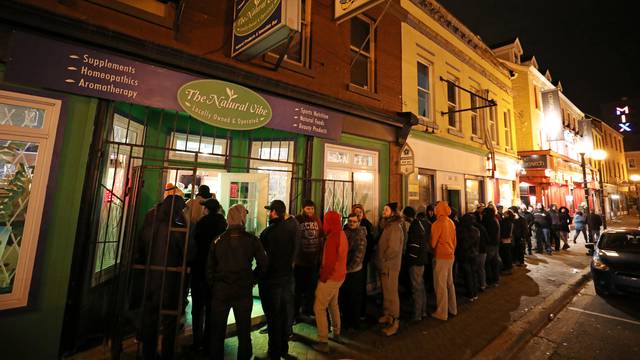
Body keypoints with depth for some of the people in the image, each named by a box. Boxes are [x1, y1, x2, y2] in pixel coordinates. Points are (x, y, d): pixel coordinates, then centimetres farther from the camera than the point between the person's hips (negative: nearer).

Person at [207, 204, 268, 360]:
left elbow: (210, 267, 1)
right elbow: (263, 264, -9)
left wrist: (213, 285, 11)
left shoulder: (218, 240, -3)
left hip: (220, 290, 2)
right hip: (243, 291, -1)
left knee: (218, 331, 18)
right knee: (244, 331, 14)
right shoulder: (251, 240, -9)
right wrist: (252, 279, 5)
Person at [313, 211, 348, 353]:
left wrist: (323, 277, -14)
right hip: (339, 276, 9)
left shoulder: (333, 237, -24)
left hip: (330, 277, -9)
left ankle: (323, 342, 10)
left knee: (319, 308, 3)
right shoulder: (342, 235, 4)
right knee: (333, 304, 24)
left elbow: (329, 261, -25)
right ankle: (336, 333, 38)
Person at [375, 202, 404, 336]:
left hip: (390, 266, -9)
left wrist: (383, 262, -15)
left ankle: (394, 321, 13)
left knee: (391, 293, 1)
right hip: (384, 265, 9)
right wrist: (380, 261, 10)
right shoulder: (387, 225, 12)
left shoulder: (395, 226, -17)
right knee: (386, 292, 19)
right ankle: (387, 315, 33)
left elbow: (393, 248, -23)